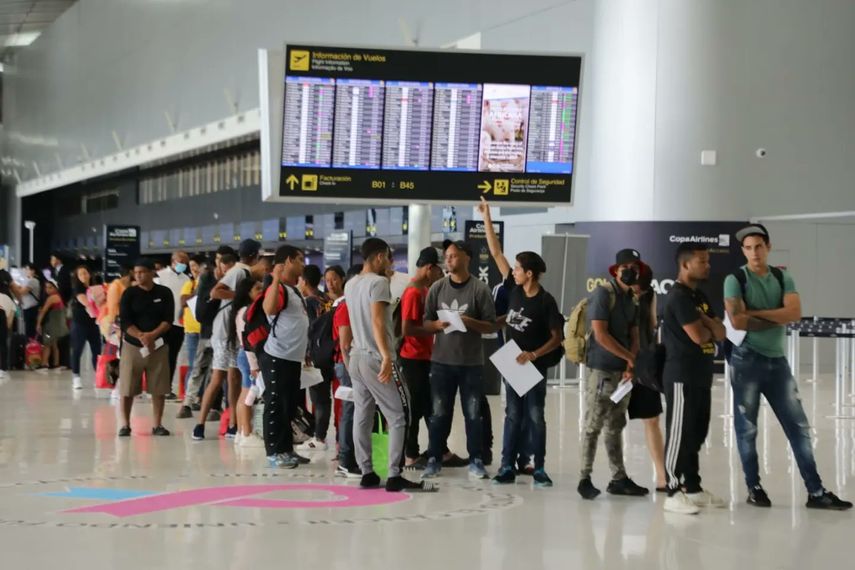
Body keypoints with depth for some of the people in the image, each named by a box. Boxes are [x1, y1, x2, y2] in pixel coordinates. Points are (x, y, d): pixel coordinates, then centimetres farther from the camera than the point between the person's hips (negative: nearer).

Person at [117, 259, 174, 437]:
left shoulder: (164, 293, 3)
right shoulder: (129, 294, 1)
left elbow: (168, 320, -3)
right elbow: (125, 321, -6)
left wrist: (152, 335, -17)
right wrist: (140, 336, -20)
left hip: (158, 345, 1)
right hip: (132, 345, -1)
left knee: (159, 389, 1)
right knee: (127, 389, -1)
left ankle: (158, 425, 11)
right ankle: (126, 424, 9)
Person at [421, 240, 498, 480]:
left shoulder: (479, 289, -4)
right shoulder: (437, 288, 4)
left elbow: (492, 325, -4)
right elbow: (425, 323, 7)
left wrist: (470, 322, -20)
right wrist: (438, 324, -14)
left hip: (471, 363, -2)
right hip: (441, 361, 2)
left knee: (474, 414, 3)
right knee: (439, 413, 6)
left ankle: (476, 462, 10)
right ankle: (434, 460, 13)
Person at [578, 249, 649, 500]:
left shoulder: (633, 300, 13)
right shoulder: (603, 293, -10)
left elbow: (634, 337, 13)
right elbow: (600, 335, -16)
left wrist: (631, 365, -5)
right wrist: (630, 357, -9)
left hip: (623, 372, 7)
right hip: (602, 371, -7)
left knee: (615, 427, 13)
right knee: (593, 427, -4)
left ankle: (619, 479, 17)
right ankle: (585, 478, 1)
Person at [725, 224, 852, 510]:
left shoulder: (783, 278, 7)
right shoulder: (735, 279, -5)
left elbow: (795, 313, -9)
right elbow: (737, 321, -19)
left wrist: (755, 313, -14)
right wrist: (777, 319, -9)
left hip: (778, 361, 4)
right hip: (747, 360, -4)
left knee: (799, 426, 3)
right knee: (747, 427, 3)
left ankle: (815, 491, 6)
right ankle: (754, 487, 16)